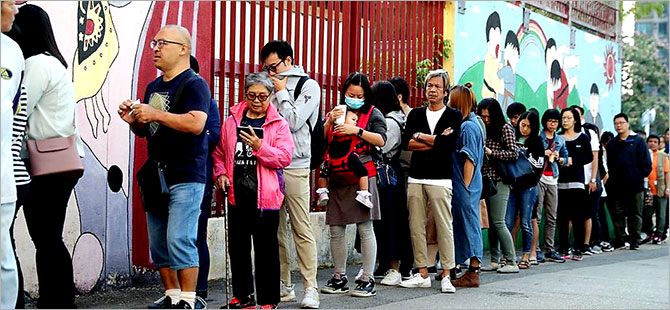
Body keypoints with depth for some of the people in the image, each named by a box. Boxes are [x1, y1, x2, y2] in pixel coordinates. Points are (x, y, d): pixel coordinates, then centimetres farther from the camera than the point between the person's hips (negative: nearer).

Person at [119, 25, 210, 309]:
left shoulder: (194, 84, -7)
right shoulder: (153, 87, 19)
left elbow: (196, 123, -22)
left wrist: (155, 114, -21)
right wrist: (133, 120, 4)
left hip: (186, 178, -8)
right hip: (155, 176, 9)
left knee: (179, 240, -13)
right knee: (158, 244, 10)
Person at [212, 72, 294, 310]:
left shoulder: (279, 124, 1)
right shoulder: (232, 120, 10)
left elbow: (284, 157, -8)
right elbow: (220, 152, 18)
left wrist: (259, 146, -19)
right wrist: (220, 173, 2)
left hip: (265, 195, -4)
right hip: (237, 194, 4)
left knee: (266, 249, 0)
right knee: (238, 246, 11)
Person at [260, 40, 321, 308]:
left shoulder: (308, 86, 2)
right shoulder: (273, 86, 18)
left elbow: (294, 122, -9)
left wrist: (281, 93, -2)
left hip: (294, 167, -6)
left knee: (301, 228, -7)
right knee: (276, 229, 6)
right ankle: (283, 286, 14)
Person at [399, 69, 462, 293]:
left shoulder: (454, 116, 5)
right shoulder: (416, 114, 14)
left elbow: (448, 144, -11)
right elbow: (406, 143, 0)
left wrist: (421, 136, -3)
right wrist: (436, 141, -6)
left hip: (440, 179, -4)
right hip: (416, 178, 4)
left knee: (444, 227, -6)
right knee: (416, 227, 3)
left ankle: (446, 276, 0)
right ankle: (422, 274, 11)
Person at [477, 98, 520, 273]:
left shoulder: (505, 128, -3)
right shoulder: (483, 129, 15)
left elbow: (514, 153, -8)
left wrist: (491, 152, -13)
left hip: (499, 180, -6)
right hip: (486, 180, 6)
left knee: (498, 222, -10)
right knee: (490, 222, 5)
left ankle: (512, 262, -6)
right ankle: (495, 261, 10)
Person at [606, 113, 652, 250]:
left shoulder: (638, 141, 0)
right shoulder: (612, 144, 11)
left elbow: (646, 162, -1)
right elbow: (609, 164, 11)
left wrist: (642, 175, -5)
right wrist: (611, 179, 2)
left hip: (635, 184, -3)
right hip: (618, 186, 3)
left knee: (635, 214, 4)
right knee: (619, 214, 6)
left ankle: (634, 239, 10)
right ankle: (620, 239, 12)